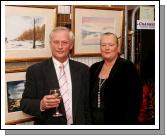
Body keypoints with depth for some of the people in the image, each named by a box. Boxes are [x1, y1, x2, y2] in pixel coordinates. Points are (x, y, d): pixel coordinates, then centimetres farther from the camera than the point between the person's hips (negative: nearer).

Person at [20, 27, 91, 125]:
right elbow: (25, 103, -9)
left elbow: (87, 104, 2)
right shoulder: (35, 71, -9)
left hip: (78, 128, 2)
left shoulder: (83, 70, -2)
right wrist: (41, 105, -27)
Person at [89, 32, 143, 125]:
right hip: (95, 121, 5)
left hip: (119, 121, -4)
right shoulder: (94, 68, 7)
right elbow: (88, 97, 12)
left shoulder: (127, 67, -9)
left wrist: (129, 120, -16)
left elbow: (134, 99, -12)